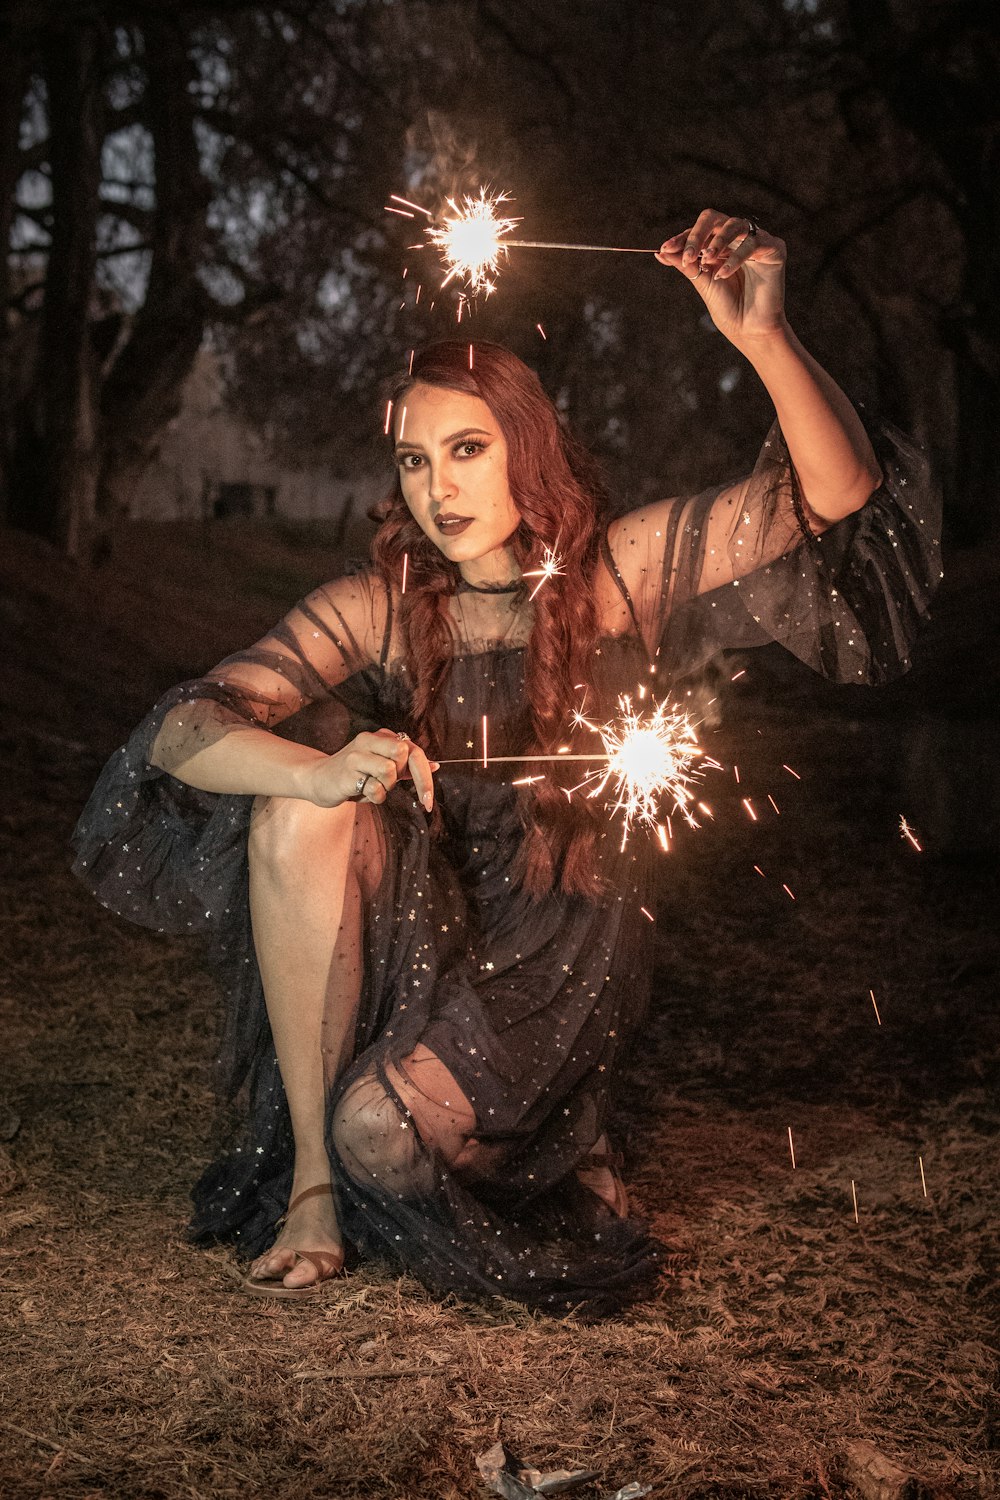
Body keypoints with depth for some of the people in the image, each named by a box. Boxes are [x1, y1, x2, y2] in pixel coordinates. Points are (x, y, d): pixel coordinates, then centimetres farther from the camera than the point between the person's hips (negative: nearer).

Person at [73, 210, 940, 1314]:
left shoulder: (618, 571, -8)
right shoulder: (377, 609, -7)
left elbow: (835, 500, -18)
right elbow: (182, 728, -16)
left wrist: (764, 337, -35)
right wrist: (323, 769, -38)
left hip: (559, 947, -2)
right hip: (405, 927, 3)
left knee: (382, 1133, -26)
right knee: (301, 801, -27)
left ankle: (561, 1140, 11)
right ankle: (308, 1177, -15)